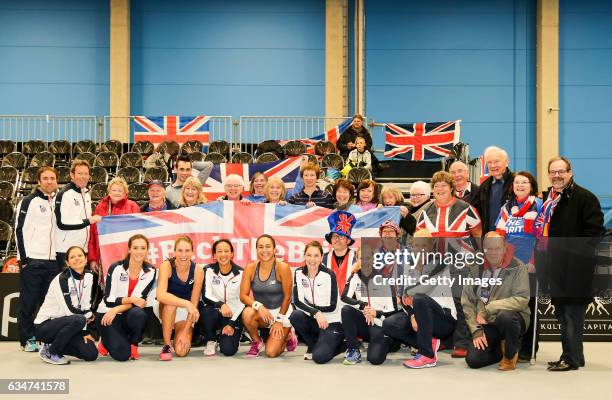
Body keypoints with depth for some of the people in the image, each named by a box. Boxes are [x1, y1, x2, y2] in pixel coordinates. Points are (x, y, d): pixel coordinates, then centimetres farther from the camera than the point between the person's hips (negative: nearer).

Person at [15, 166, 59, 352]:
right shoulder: (29, 201, -2)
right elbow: (20, 230, -6)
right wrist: (24, 257, -12)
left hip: (53, 260, 5)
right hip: (32, 261, -5)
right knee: (29, 302, 0)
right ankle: (27, 340, 8)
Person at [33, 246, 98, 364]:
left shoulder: (88, 277, 2)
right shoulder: (61, 279, -20)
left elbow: (85, 304, 4)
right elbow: (69, 310, -24)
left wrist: (84, 331, -5)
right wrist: (89, 315, -6)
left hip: (64, 324, 7)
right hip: (44, 326, -7)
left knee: (91, 354, -9)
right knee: (78, 320, -34)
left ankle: (56, 345, 14)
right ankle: (49, 352, -13)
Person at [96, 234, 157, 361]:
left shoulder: (151, 272, -6)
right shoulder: (116, 268, -14)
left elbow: (141, 301, -11)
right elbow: (108, 300, -15)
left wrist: (116, 310, -24)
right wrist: (131, 299, -28)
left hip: (128, 315, 3)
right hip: (106, 313, -3)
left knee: (138, 314, -36)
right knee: (122, 354, -23)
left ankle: (133, 345, -6)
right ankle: (106, 341, 13)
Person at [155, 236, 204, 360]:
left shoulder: (197, 270, -17)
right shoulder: (167, 266, -22)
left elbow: (194, 303, -14)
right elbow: (160, 295, -38)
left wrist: (186, 331, -19)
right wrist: (186, 303, -50)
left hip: (185, 312, 1)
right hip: (164, 308, -1)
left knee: (182, 351, -18)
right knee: (170, 303, -38)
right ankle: (166, 345, -21)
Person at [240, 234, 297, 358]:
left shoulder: (282, 268, -16)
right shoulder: (250, 268, -8)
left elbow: (287, 296, -10)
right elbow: (243, 295, -11)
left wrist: (279, 320, -9)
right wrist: (258, 306, -28)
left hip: (281, 311, -3)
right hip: (261, 311, 3)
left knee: (271, 352, -16)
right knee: (247, 314, -33)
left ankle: (287, 336, 20)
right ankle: (256, 342, -2)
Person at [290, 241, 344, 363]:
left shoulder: (329, 275, -12)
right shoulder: (299, 273, -2)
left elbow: (332, 306, -12)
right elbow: (297, 302, -10)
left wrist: (309, 307, -10)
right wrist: (315, 312, -24)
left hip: (331, 322, -4)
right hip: (313, 320, 4)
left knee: (319, 357, -23)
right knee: (295, 316, -27)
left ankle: (342, 344, 10)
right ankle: (313, 345, 0)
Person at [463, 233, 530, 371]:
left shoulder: (518, 268, -8)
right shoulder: (476, 269, 4)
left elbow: (522, 300, -19)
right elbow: (467, 301, 2)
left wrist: (487, 309, -20)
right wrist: (476, 331, -8)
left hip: (513, 319, -3)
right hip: (486, 324, 4)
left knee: (505, 316, -38)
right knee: (473, 360, -15)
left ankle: (511, 355, -8)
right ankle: (502, 349, 17)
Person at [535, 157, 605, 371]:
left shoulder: (584, 197, -9)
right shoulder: (547, 198, 16)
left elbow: (595, 229, -14)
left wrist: (575, 251, -17)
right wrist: (542, 253, 14)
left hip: (574, 267, -8)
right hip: (555, 267, 8)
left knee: (572, 313, -5)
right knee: (562, 313, 13)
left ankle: (572, 358, 1)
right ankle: (570, 356, 23)